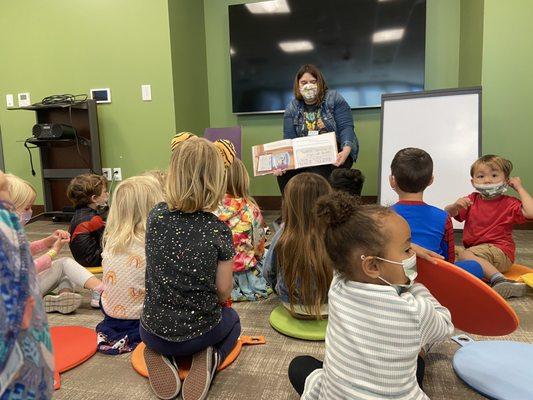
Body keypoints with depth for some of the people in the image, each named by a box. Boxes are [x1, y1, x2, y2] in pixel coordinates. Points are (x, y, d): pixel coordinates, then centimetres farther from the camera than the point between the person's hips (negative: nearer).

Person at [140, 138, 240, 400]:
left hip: (154, 331, 2)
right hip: (200, 331, -2)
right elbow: (223, 292, -10)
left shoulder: (156, 215, -11)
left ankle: (162, 356, 7)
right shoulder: (219, 230, -18)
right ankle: (208, 359, 2)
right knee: (232, 320, 33)